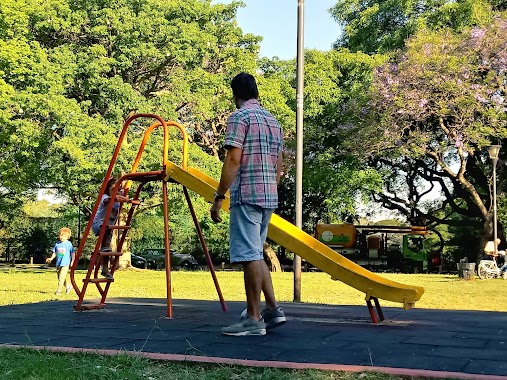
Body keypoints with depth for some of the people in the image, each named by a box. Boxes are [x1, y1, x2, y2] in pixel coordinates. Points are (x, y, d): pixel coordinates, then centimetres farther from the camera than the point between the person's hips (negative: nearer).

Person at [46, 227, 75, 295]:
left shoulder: (69, 244, -5)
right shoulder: (57, 244, 6)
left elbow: (72, 253, -2)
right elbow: (55, 253, 14)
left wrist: (72, 261, -6)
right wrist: (51, 258, 1)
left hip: (65, 264, -6)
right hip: (58, 264, 6)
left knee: (61, 277, -12)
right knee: (59, 277, 14)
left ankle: (58, 290, -8)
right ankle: (68, 286, 34)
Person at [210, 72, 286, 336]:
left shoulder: (239, 117, -6)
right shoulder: (273, 121, 17)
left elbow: (233, 160, -15)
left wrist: (218, 198, -13)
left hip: (246, 196, -8)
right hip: (269, 196, 8)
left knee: (249, 255, -4)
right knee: (254, 254, 16)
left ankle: (253, 319, 0)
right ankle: (272, 309, 14)